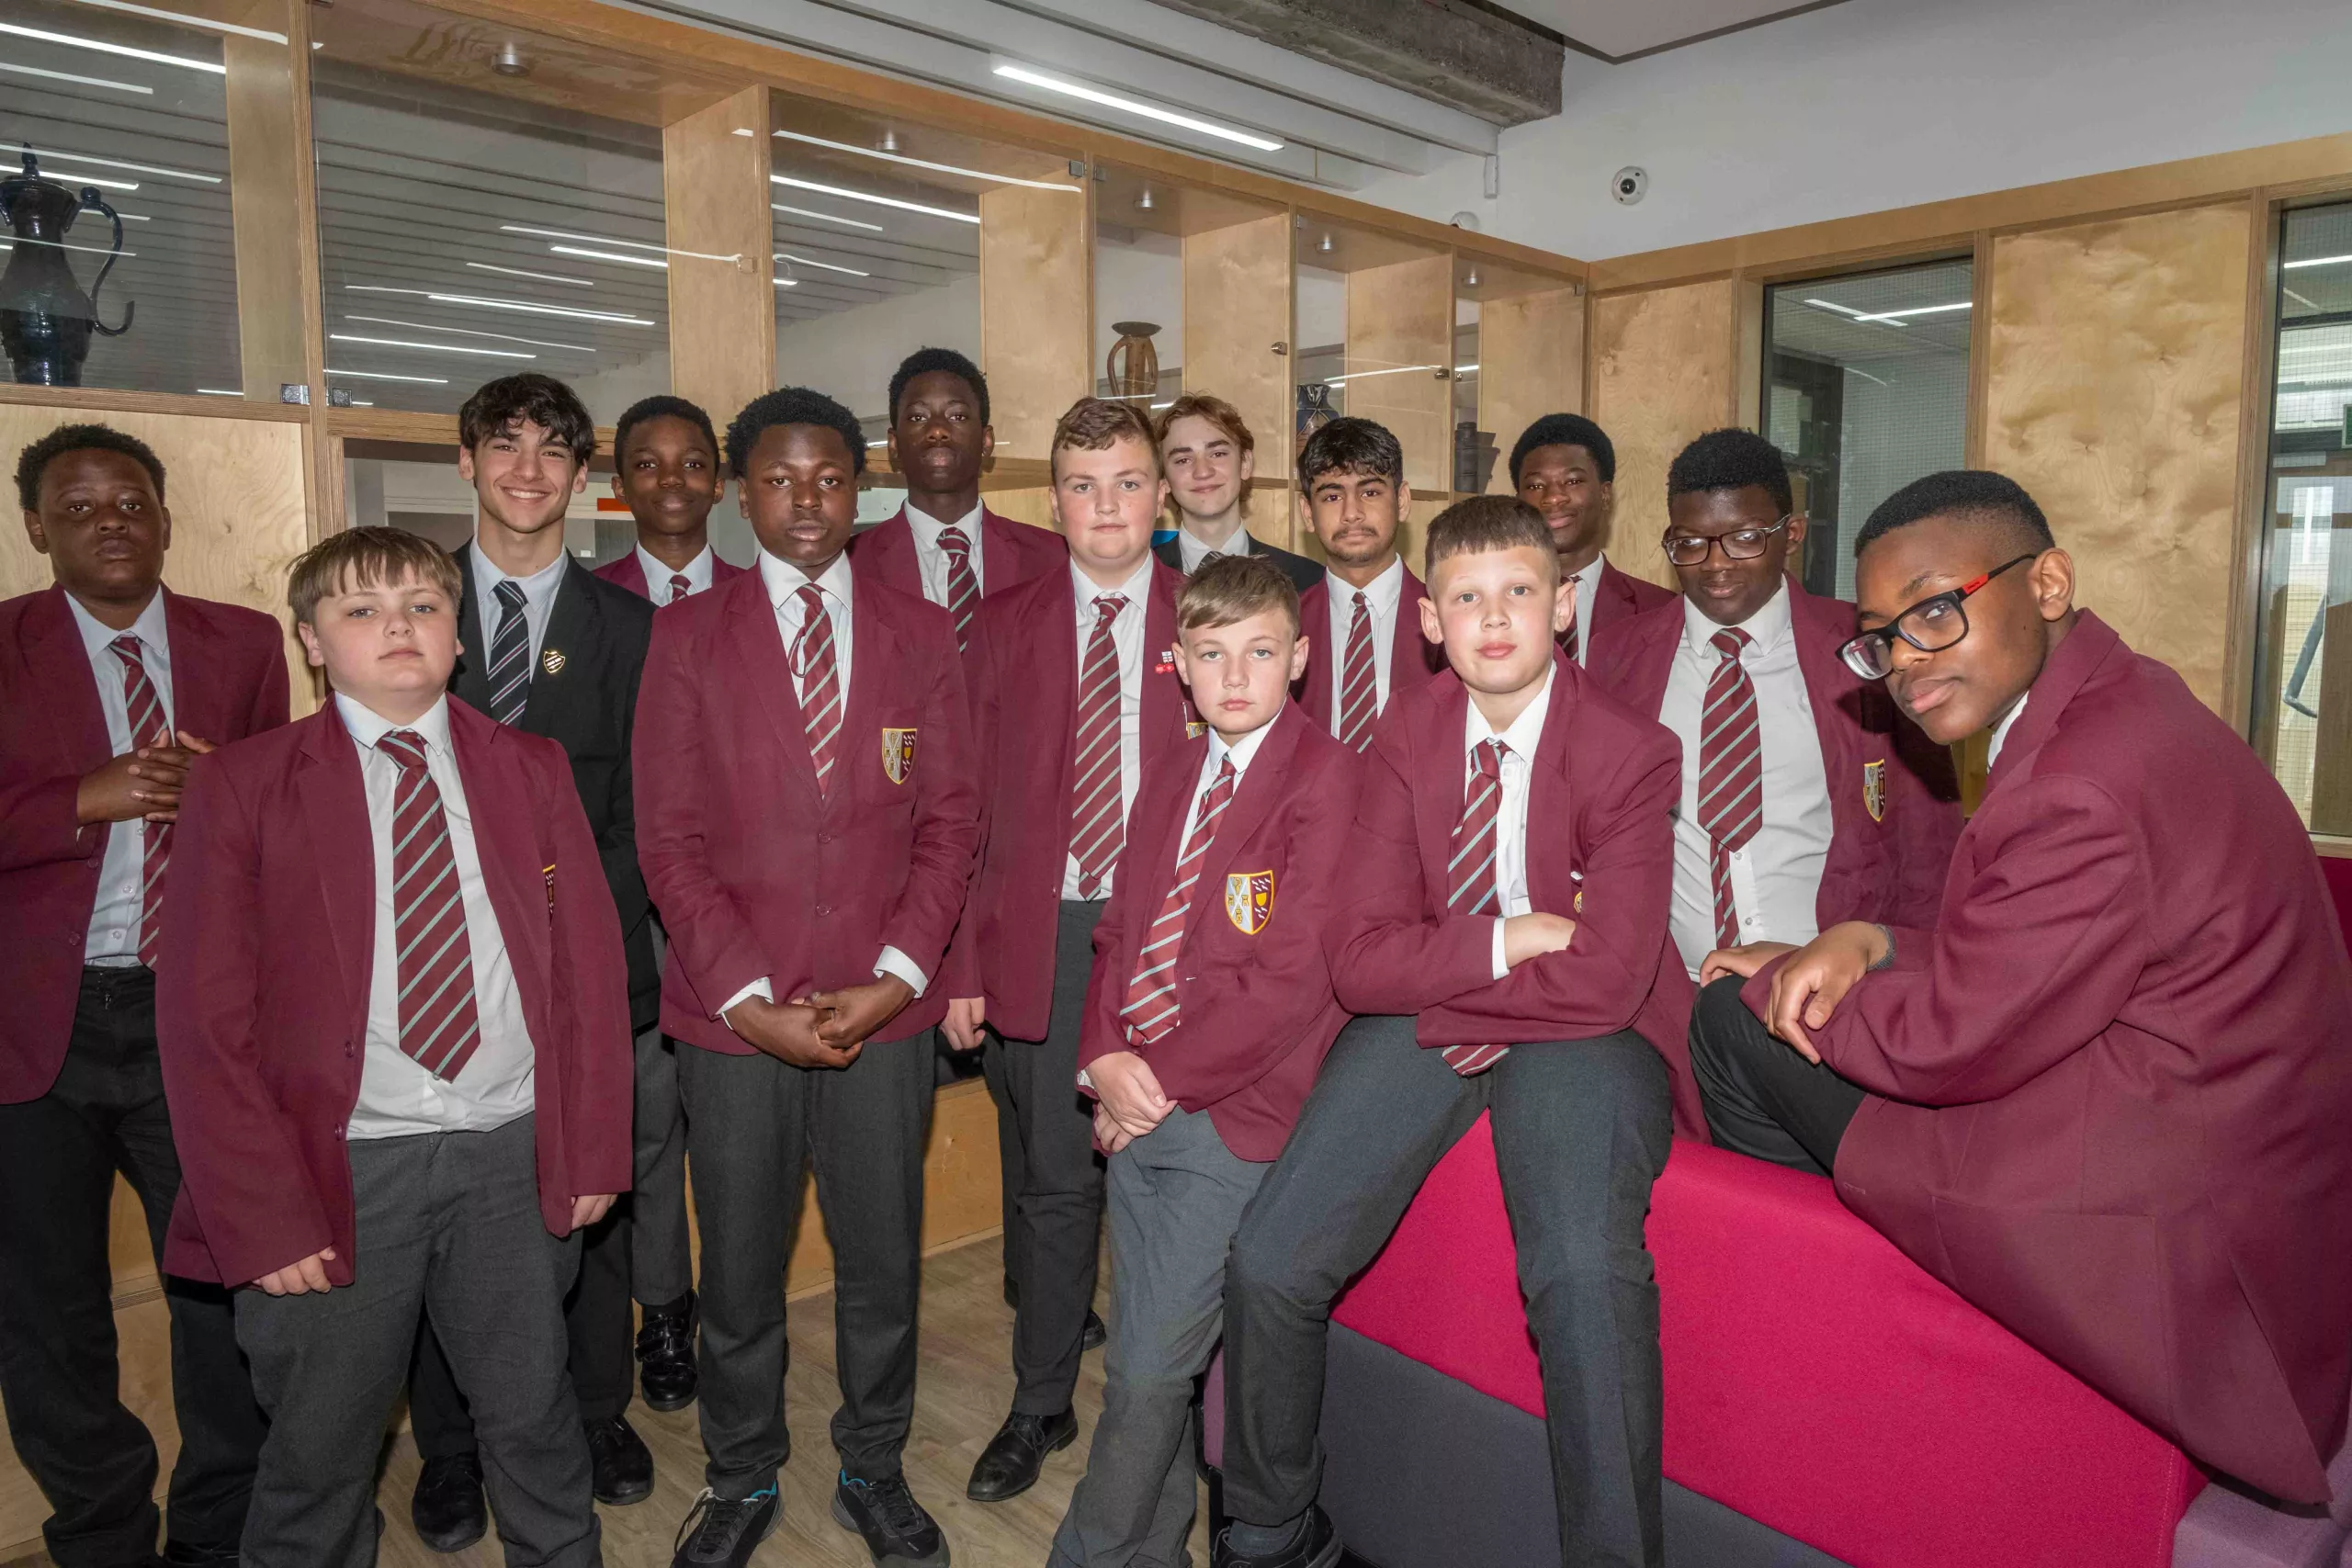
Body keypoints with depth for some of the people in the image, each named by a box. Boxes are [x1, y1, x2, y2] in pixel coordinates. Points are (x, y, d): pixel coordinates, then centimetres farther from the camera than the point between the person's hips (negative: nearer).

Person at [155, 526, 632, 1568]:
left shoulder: (531, 770, 6)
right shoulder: (240, 786, -2)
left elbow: (589, 961, 5)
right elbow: (203, 1019, -4)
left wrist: (594, 1147, 1)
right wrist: (259, 1213, -9)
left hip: (515, 1154, 2)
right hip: (343, 1169, -2)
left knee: (534, 1416, 16)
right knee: (320, 1448, 13)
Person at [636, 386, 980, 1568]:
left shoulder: (920, 635, 6)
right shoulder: (687, 637, 2)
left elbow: (950, 821, 2)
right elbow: (670, 837, -3)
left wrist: (896, 978, -9)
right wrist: (752, 1000, -11)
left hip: (886, 1013, 1)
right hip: (733, 1018, -1)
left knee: (883, 1261, 12)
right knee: (739, 1269, 13)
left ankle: (873, 1470, 35)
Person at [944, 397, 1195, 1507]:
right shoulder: (1004, 624, 6)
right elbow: (971, 803, 4)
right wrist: (965, 965, -1)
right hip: (1041, 938, 1)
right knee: (1054, 1181, 10)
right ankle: (1040, 1407, 30)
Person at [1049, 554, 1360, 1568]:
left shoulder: (1327, 779, -12)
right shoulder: (1171, 777, 12)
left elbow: (1292, 978, -18)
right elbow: (1120, 929, 13)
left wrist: (1164, 1077, -13)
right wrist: (1106, 1058, -4)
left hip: (1234, 1116, -6)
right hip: (1140, 1103, 7)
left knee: (1148, 1367, -1)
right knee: (1146, 1358, 17)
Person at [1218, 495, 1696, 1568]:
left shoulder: (1633, 752, -8)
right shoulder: (1405, 737, 3)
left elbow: (1604, 980, -17)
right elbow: (1359, 958, -5)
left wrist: (1436, 970, -10)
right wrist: (1503, 941, -15)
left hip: (1578, 1035, -3)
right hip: (1419, 1024, 3)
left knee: (1586, 1270, -33)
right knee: (1269, 1263, -10)